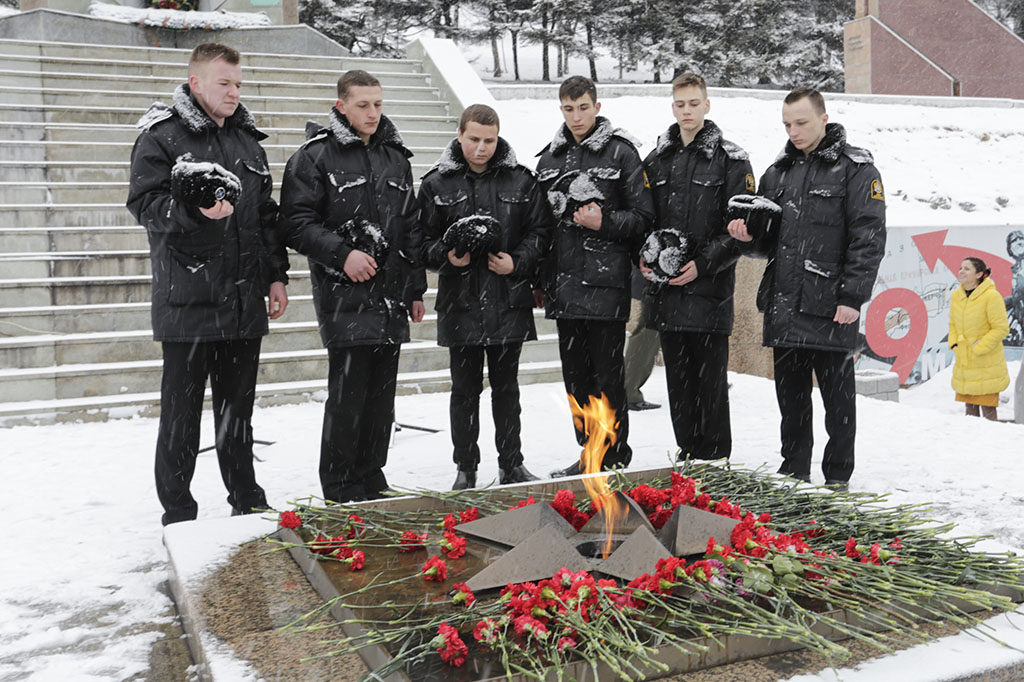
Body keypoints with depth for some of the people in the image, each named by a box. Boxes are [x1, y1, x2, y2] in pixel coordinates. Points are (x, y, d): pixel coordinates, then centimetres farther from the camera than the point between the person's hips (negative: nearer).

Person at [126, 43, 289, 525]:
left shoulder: (248, 140, 16)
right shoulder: (161, 137, -2)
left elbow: (268, 215, 19)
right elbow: (143, 203, -9)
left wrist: (277, 275, 14)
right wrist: (193, 210, -26)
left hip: (245, 302, 6)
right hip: (187, 301, -5)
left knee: (238, 406, 15)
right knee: (182, 408, 2)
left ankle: (247, 501, 27)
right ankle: (178, 512, 14)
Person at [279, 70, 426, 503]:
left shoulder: (396, 157, 15)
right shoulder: (314, 157, -2)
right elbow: (297, 224, -7)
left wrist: (416, 287, 16)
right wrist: (342, 255, -19)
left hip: (391, 295, 6)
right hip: (344, 294, -5)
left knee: (382, 391, 9)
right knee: (348, 391, -6)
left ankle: (371, 480, 22)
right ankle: (339, 488, 7)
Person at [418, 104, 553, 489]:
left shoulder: (520, 180, 5)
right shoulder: (437, 184, 2)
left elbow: (540, 230, 7)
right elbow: (423, 241, 4)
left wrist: (517, 262, -9)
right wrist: (447, 256, -16)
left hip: (509, 302, 1)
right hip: (460, 303, -1)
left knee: (507, 387, 11)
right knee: (465, 389, 7)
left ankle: (511, 465, 23)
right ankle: (466, 469, 18)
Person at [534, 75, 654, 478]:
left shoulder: (621, 153, -1)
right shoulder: (549, 159, 15)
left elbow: (644, 216, -2)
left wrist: (605, 222, -17)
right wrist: (540, 280, 16)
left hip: (605, 282, -6)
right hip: (564, 285, 6)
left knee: (607, 375, -3)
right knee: (575, 373, 12)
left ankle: (615, 458, 9)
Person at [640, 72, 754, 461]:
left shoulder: (731, 159, -1)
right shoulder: (656, 160, 13)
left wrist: (703, 264, -15)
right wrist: (645, 258, -1)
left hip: (709, 289, -5)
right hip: (666, 290, 5)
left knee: (710, 381, 0)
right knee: (678, 380, 11)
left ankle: (714, 462, 11)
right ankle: (687, 455, 23)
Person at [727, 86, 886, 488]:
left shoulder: (855, 168, -1)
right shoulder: (778, 171, 17)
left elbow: (869, 237, -8)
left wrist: (852, 297, -15)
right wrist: (749, 234, -1)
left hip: (830, 308, -5)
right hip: (783, 308, 6)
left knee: (838, 397, 3)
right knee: (790, 396, 12)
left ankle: (837, 478, 14)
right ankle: (793, 473, 23)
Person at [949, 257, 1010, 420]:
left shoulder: (991, 296, -16)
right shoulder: (956, 296, 4)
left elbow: (1001, 328, -14)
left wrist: (978, 349, -16)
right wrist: (953, 344, 3)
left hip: (986, 365, -6)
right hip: (964, 363, 6)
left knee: (988, 407, -1)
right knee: (969, 406, 13)